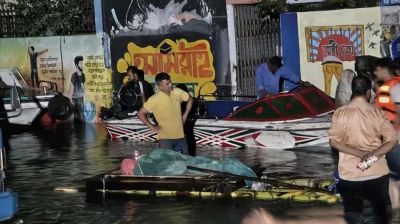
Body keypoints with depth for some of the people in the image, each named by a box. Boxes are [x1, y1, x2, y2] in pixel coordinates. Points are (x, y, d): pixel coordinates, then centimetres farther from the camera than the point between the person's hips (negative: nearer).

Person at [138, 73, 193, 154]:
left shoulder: (177, 92, -3)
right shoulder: (154, 99, -14)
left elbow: (190, 99, 17)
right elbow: (141, 114, -7)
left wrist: (185, 116, 10)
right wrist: (152, 127, -6)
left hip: (180, 136, 4)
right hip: (166, 138, -4)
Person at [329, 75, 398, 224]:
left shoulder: (340, 113, -6)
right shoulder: (377, 112, -4)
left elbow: (334, 141, -11)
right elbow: (392, 140, -9)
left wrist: (360, 153, -14)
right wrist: (373, 154, -17)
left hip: (350, 174, 0)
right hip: (377, 173, 0)